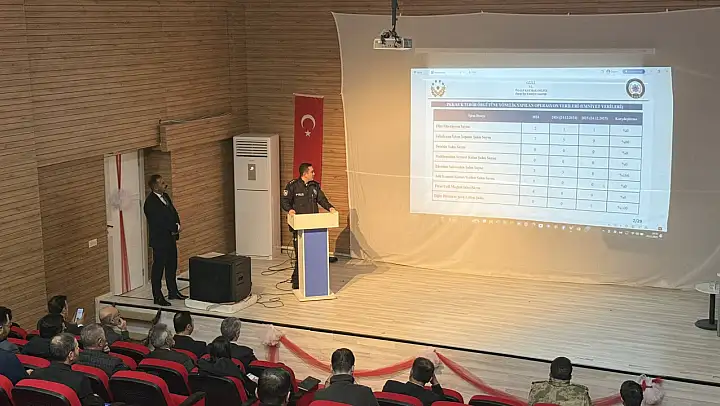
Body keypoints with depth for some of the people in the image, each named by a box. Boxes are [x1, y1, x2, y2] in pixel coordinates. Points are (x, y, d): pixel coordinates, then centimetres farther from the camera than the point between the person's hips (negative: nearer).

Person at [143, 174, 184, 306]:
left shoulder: (165, 196, 9)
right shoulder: (150, 202, -19)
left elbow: (173, 213, 12)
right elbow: (159, 222, -23)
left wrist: (177, 226, -7)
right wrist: (174, 228, -13)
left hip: (170, 238, 9)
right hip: (159, 240, -9)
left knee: (172, 266, 18)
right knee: (158, 269, 0)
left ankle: (173, 292, 31)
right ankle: (158, 297, 7)